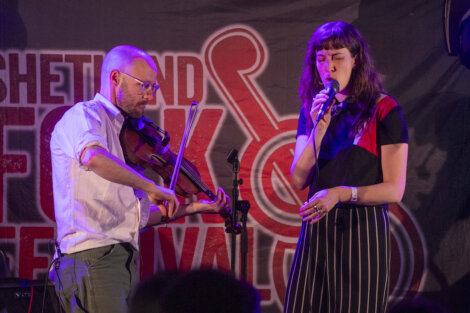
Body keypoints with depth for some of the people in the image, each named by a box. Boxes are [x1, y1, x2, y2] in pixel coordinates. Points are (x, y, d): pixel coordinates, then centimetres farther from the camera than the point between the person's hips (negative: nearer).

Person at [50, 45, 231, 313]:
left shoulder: (124, 136, 23)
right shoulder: (83, 116, -3)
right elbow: (93, 158, -29)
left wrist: (194, 208, 20)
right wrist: (151, 187, -25)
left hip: (126, 261, 9)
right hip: (93, 259, -9)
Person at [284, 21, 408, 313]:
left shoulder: (384, 110, -4)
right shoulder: (312, 109, 11)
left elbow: (394, 189, -7)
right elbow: (299, 179, 3)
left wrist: (340, 193, -19)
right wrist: (319, 129, -10)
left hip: (363, 231, -4)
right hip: (317, 228, 4)